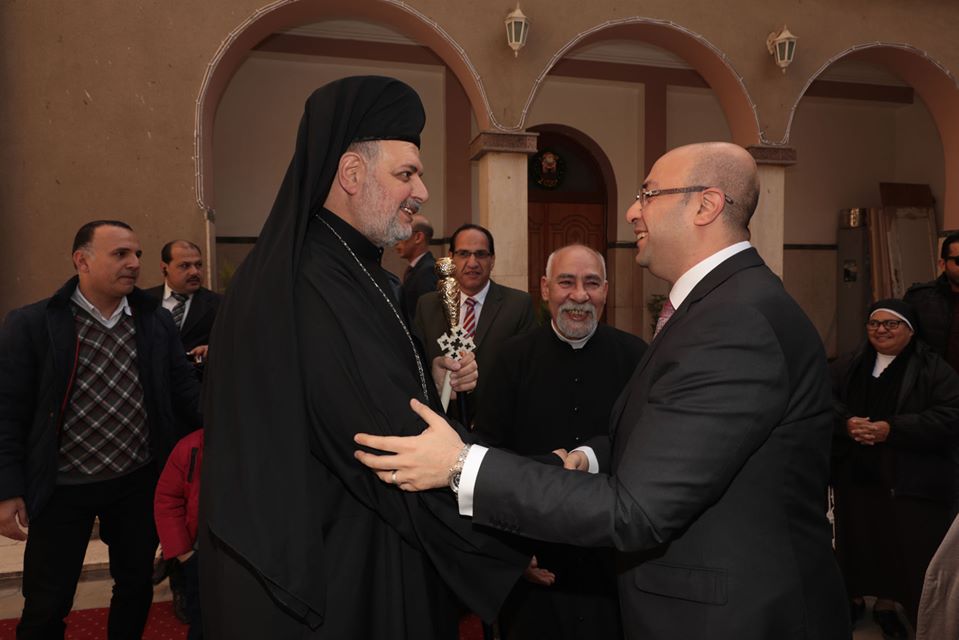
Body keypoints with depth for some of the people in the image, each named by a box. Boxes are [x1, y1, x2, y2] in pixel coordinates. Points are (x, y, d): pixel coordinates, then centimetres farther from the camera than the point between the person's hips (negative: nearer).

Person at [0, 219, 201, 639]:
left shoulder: (157, 321, 0)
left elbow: (185, 392, 2)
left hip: (140, 482, 3)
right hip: (61, 489, -3)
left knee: (136, 587, 19)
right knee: (46, 606, 10)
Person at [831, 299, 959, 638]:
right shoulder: (849, 365, 9)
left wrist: (892, 429, -21)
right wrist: (846, 422, -18)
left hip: (909, 482, -2)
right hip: (855, 475, 3)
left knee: (904, 548, 4)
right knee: (856, 540, 12)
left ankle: (887, 604, 25)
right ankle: (853, 597, 32)